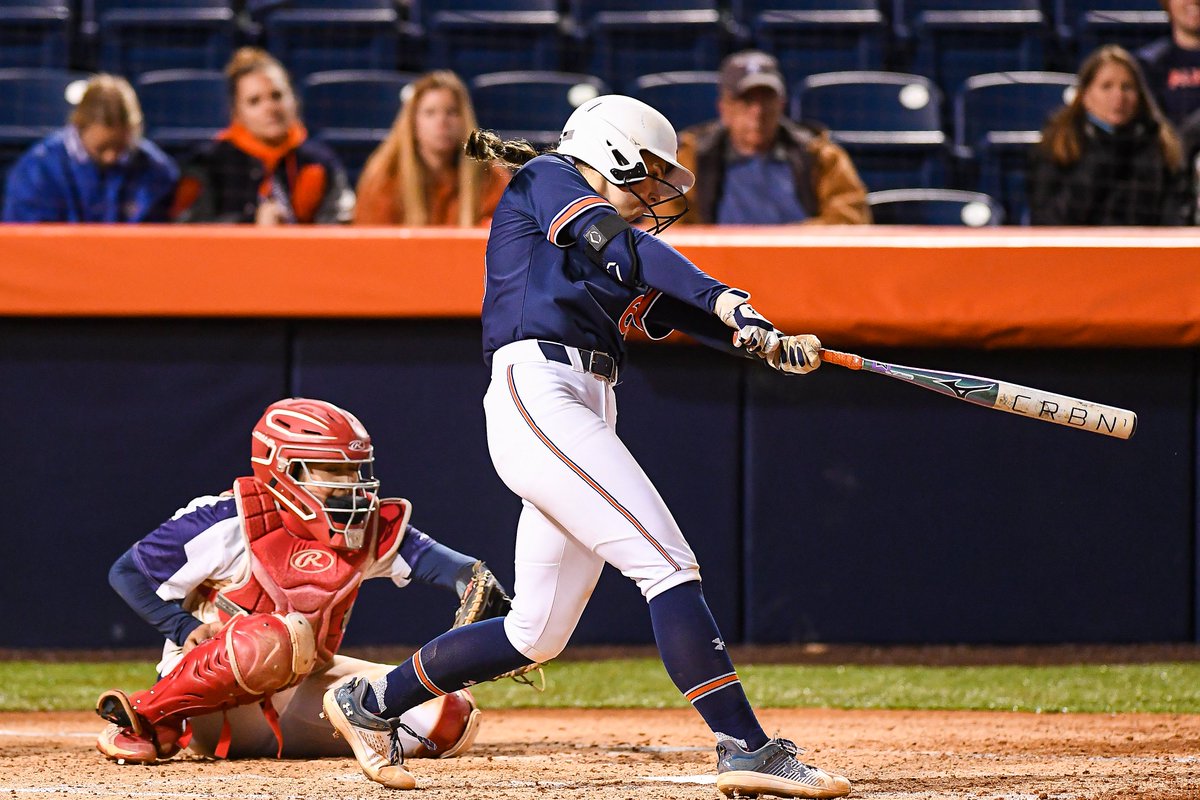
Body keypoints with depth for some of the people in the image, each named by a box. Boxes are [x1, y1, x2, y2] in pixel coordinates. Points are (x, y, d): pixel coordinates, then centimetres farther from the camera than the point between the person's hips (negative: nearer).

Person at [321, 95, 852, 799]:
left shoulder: (619, 264, 30)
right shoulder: (545, 180, 8)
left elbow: (687, 310, 17)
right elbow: (618, 242, -10)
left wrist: (776, 345, -2)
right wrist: (724, 299, -20)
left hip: (587, 419, 9)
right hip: (537, 392, -9)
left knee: (539, 634, 9)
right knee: (669, 563, -18)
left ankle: (370, 705, 24)